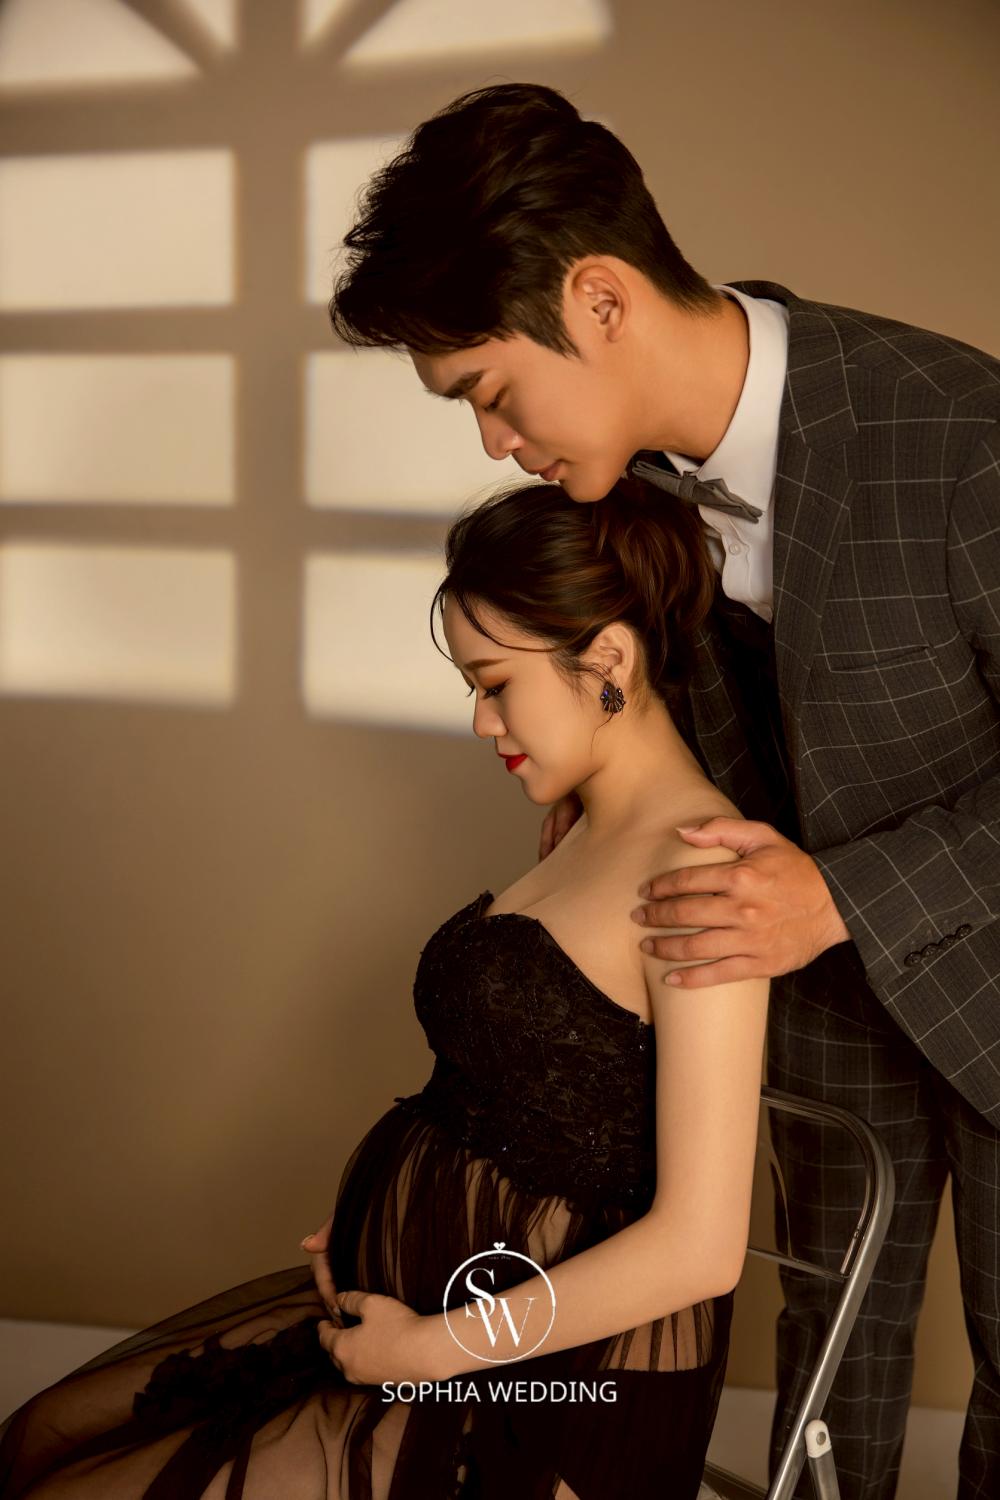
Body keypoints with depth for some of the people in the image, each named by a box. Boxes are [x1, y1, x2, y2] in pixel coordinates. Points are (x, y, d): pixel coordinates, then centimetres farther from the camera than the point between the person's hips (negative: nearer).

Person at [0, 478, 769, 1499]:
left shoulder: (698, 867, -20)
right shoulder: (595, 837, 9)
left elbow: (698, 1246, -24)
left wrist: (427, 1350, -16)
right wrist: (376, 1221, 2)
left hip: (542, 1408, -9)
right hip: (410, 1292, 9)